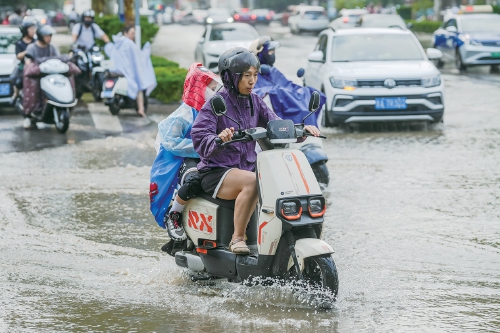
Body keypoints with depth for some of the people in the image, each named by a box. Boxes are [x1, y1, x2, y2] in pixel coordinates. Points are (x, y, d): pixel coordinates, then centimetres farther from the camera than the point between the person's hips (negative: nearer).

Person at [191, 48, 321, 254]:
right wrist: (218, 139, -41)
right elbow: (199, 136, -20)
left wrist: (301, 129, -13)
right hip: (217, 171, -6)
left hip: (248, 166, 6)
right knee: (253, 182, -35)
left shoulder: (254, 102, 12)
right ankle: (237, 237, -26)